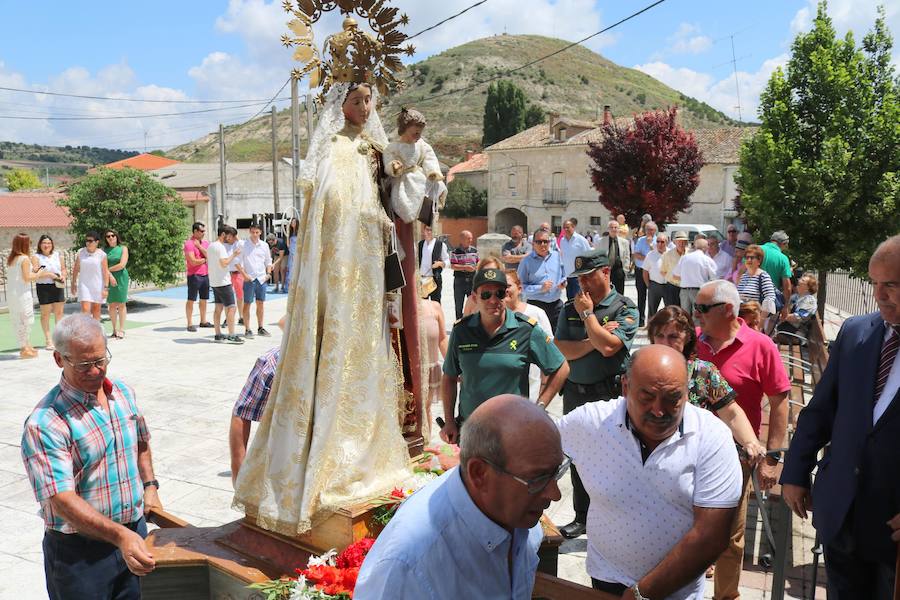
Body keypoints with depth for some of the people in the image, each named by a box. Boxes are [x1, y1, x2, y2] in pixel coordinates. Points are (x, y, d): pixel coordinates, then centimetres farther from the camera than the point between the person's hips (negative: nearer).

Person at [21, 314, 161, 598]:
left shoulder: (123, 392, 2)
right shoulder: (44, 423, -20)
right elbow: (63, 500, -26)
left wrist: (150, 486, 7)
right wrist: (120, 536, -35)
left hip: (135, 534, 6)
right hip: (79, 551, -6)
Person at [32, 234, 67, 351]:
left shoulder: (57, 255, 13)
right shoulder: (36, 257, 0)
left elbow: (64, 269, 17)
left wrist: (63, 276, -5)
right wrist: (48, 274, -23)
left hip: (58, 287, 4)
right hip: (43, 287, -4)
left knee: (59, 312, 4)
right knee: (45, 313, -1)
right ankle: (48, 339, 3)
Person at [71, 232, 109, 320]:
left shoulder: (101, 254, -5)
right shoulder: (81, 252, 2)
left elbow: (106, 272, -5)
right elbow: (75, 269, 10)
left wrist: (105, 287, -9)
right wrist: (74, 283, 10)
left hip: (98, 286, -1)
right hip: (84, 284, 1)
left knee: (96, 309, 9)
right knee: (85, 309, -10)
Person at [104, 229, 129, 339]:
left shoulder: (123, 248, 3)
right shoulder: (104, 250, 8)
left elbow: (122, 265, -6)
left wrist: (108, 269, -2)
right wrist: (110, 275, -14)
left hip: (121, 278, -2)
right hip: (109, 279, 2)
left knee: (121, 304, -2)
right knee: (111, 305, 2)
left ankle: (121, 330, 1)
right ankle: (114, 330, 9)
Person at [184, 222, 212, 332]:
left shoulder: (205, 243, 11)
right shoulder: (189, 244, -10)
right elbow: (193, 261, -18)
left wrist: (199, 246, -10)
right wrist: (205, 259, -3)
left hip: (205, 275, 7)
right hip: (194, 275, -7)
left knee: (204, 299, 13)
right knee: (191, 300, -2)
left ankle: (203, 321, 23)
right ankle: (190, 324, 0)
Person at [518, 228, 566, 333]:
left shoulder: (556, 256, 8)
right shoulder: (526, 261, -7)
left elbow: (563, 276, 20)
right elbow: (521, 286, -12)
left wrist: (563, 282, -2)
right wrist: (540, 288, -20)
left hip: (556, 304, 5)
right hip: (536, 305, -5)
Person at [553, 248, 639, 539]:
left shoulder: (625, 309, -5)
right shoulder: (570, 308, 8)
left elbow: (608, 346, -20)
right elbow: (561, 350, -3)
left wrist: (588, 314, -10)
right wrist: (595, 339, -13)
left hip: (609, 394, -5)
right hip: (575, 393, 5)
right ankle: (582, 518, 29)